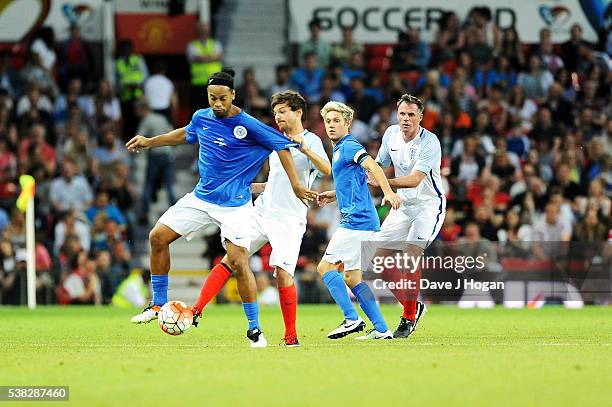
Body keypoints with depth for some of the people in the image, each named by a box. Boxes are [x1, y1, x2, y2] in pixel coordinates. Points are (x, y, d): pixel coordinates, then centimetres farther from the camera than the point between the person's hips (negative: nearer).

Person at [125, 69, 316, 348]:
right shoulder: (201, 118, 2)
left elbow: (282, 146, -9)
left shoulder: (248, 126, -16)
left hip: (234, 206, -6)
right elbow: (185, 134, 24)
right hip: (201, 197, 6)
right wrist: (149, 142, 30)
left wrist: (295, 184, -14)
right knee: (158, 237, -2)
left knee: (239, 263, -15)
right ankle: (159, 304, 13)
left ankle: (254, 329, -3)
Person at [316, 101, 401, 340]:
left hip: (357, 220, -10)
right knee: (352, 277, 9)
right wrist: (332, 196, 22)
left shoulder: (348, 146, -7)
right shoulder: (339, 150, 23)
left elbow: (372, 166, -25)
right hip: (364, 222, 10)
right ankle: (381, 329, 6)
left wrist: (388, 192, -39)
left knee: (325, 267, -8)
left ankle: (351, 319, -13)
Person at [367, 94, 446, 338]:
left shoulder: (429, 142, -21)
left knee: (409, 258, -20)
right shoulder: (391, 134, 0)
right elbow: (379, 166, 14)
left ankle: (409, 317, -6)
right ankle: (411, 306, 16)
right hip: (402, 204, 7)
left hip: (429, 204, -7)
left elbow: (415, 179, -30)